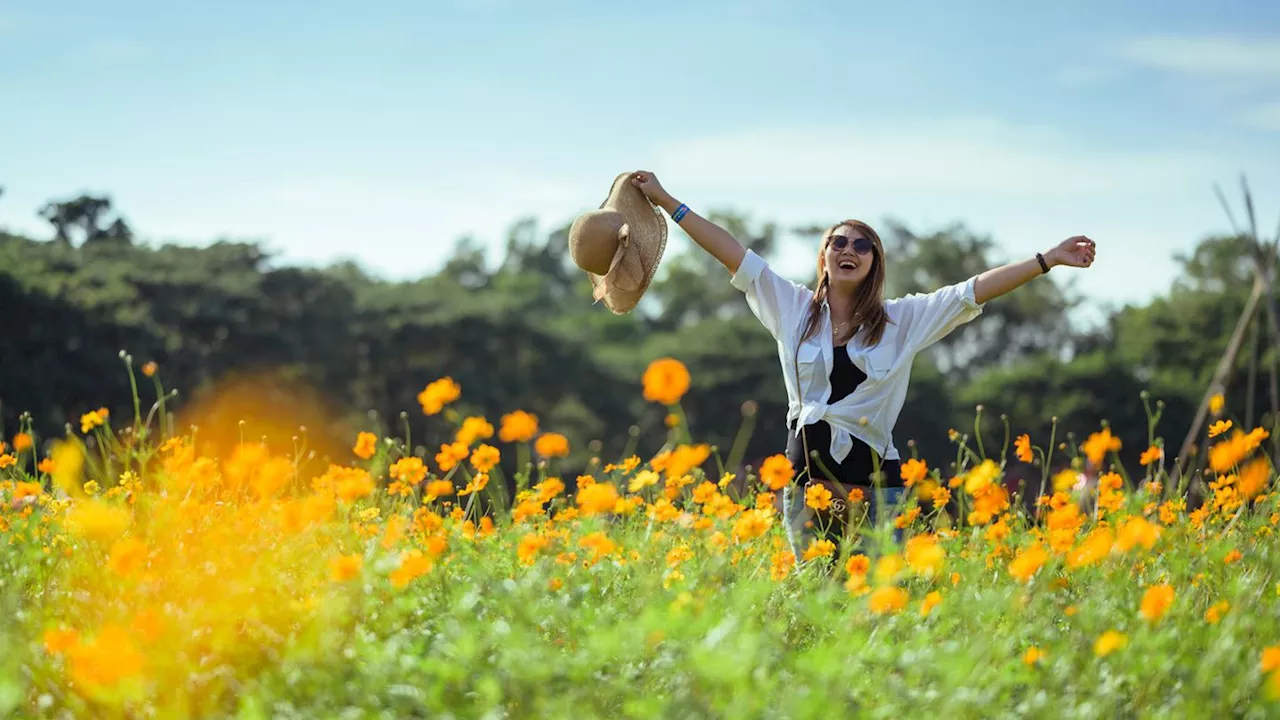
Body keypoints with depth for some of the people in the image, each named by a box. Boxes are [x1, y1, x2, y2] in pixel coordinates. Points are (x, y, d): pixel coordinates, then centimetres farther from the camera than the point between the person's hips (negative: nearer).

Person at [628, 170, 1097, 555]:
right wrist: (665, 201, 5)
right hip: (806, 481, 1)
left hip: (874, 483, -1)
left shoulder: (902, 320, 5)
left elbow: (974, 291, 0)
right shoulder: (793, 309, 8)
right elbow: (733, 254, 6)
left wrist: (1048, 260, -6)